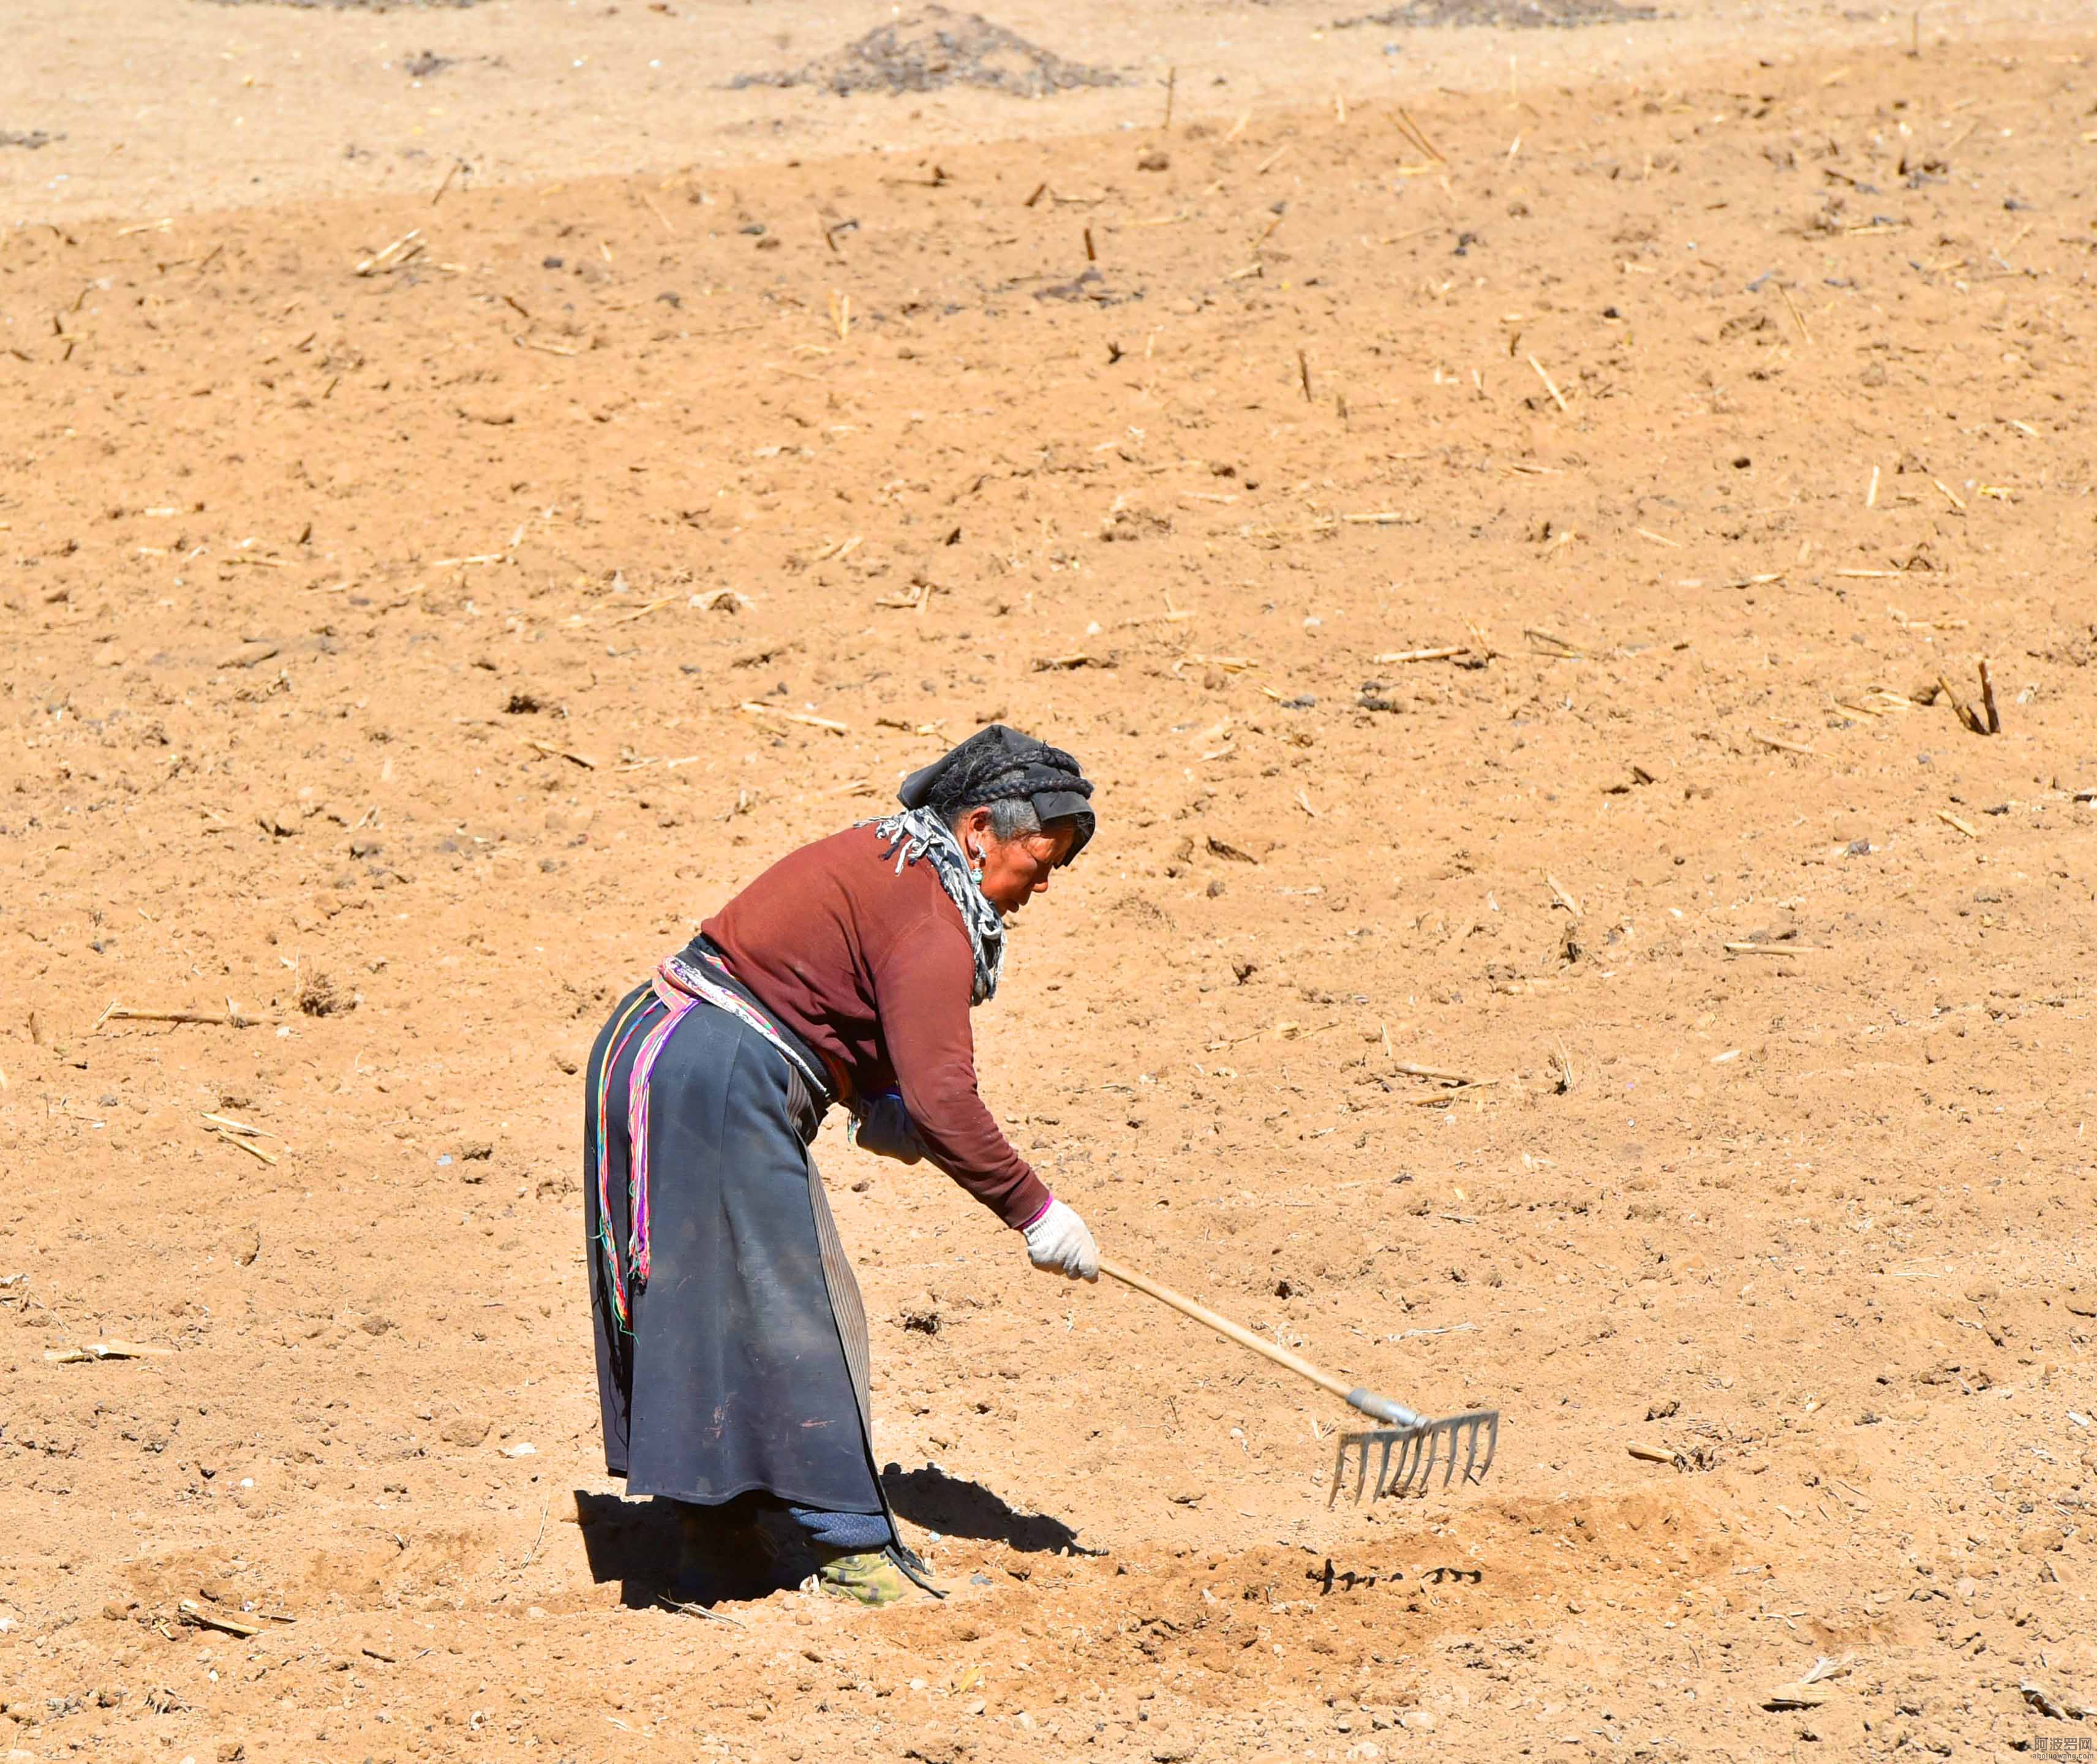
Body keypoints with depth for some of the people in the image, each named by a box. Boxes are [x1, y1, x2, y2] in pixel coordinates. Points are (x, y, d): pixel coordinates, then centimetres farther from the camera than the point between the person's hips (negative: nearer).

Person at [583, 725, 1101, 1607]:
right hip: (718, 1087, -10)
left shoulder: (883, 861, 17)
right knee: (792, 1317, -5)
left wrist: (880, 1107, 9)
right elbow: (941, 1098, -20)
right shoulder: (930, 920, -15)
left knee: (715, 1310, 15)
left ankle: (714, 1532, 21)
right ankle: (848, 1543, -2)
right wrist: (1034, 1212, -12)